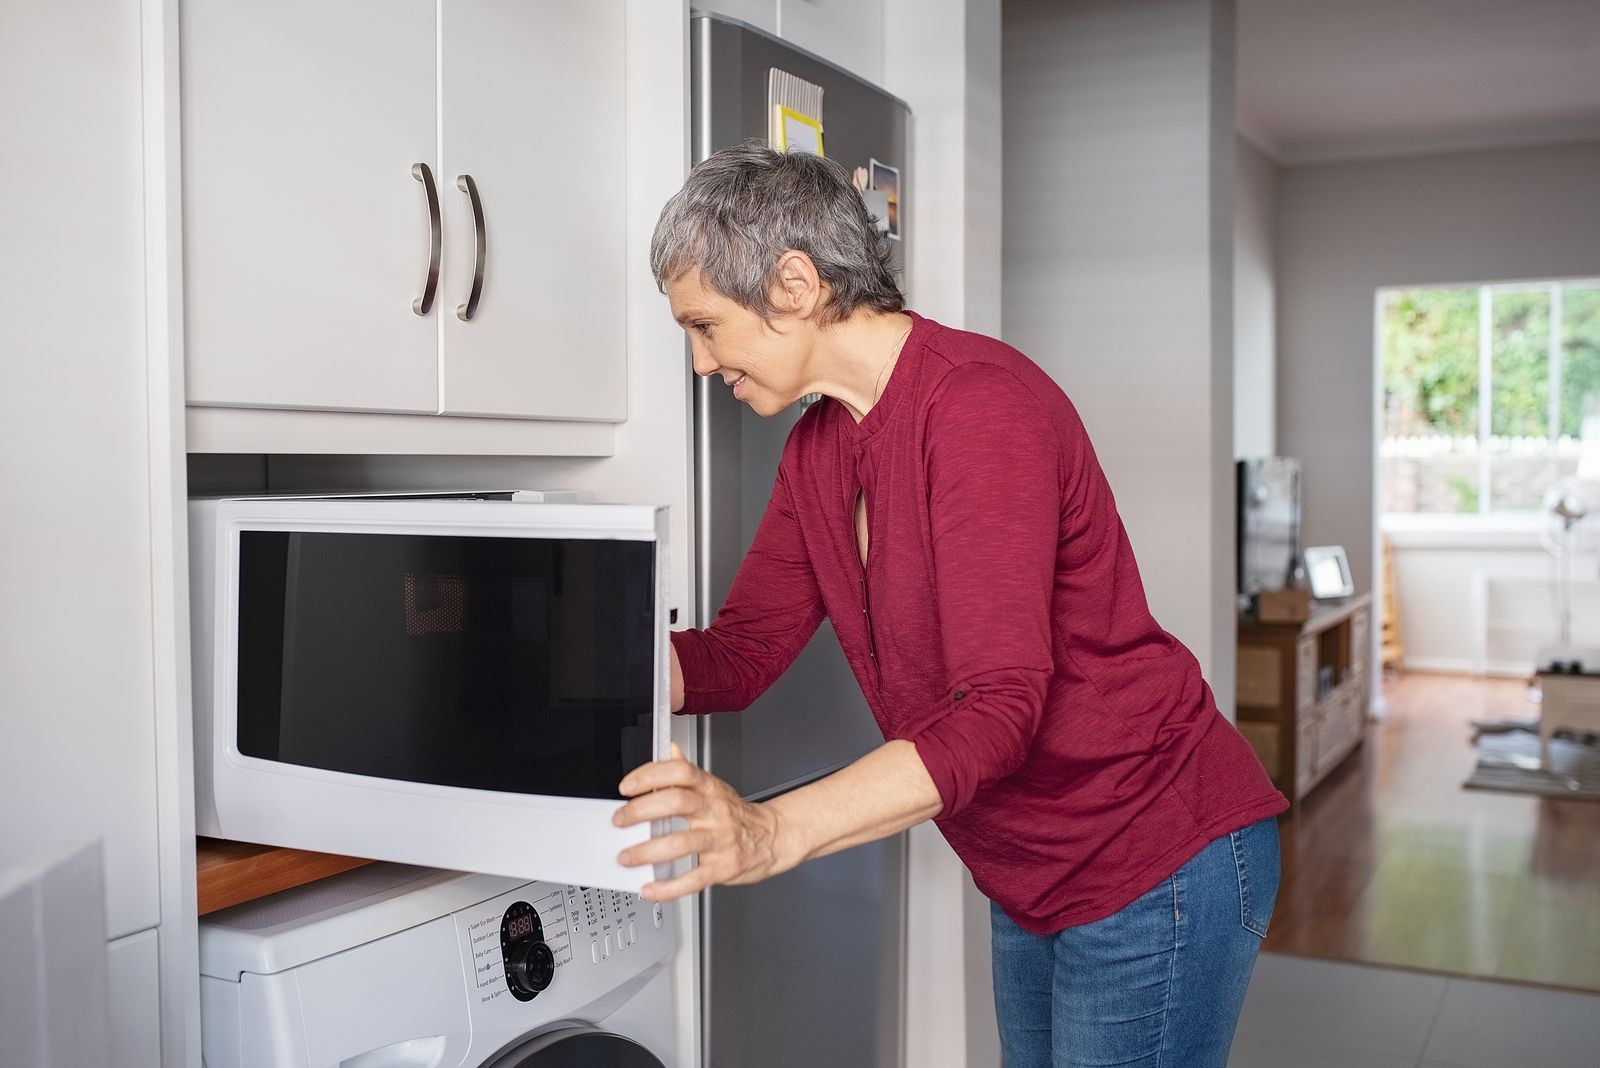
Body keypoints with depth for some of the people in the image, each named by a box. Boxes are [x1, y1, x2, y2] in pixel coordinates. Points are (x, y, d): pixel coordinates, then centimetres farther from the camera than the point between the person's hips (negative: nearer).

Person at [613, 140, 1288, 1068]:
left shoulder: (980, 401, -24)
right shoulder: (818, 451, 4)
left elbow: (999, 707, -32)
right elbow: (740, 654, 3)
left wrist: (774, 833, -42)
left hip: (1158, 865, -8)